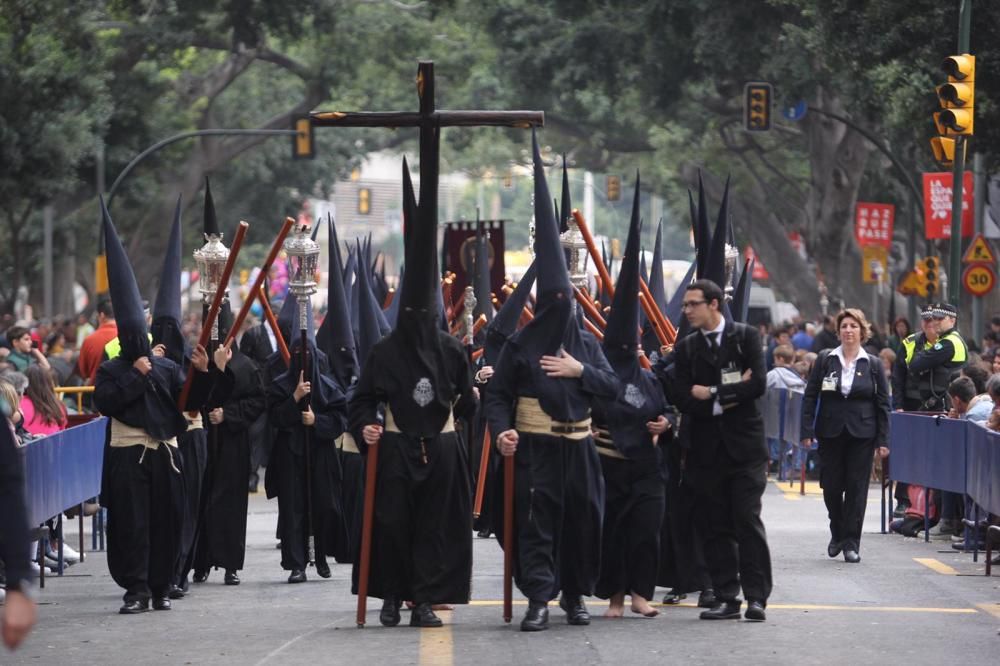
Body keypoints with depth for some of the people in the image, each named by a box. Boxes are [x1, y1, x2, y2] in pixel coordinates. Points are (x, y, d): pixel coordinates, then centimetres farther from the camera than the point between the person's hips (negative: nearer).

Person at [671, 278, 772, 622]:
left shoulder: (746, 337, 1)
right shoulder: (686, 348, 7)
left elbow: (759, 384, -10)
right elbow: (685, 401, -1)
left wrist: (713, 394, -9)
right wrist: (732, 395, -9)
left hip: (745, 445, -3)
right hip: (708, 448, 3)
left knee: (748, 520, -8)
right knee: (717, 526, 4)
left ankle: (756, 596, -5)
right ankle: (726, 597, 8)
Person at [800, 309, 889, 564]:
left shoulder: (873, 364, 3)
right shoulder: (825, 360, 3)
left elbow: (883, 403, 4)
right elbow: (810, 396, 3)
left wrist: (882, 438, -2)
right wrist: (807, 431, -5)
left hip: (861, 434, -1)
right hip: (830, 432, 1)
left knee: (856, 487, -2)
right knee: (831, 486, 4)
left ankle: (851, 542, 3)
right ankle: (837, 533, 27)